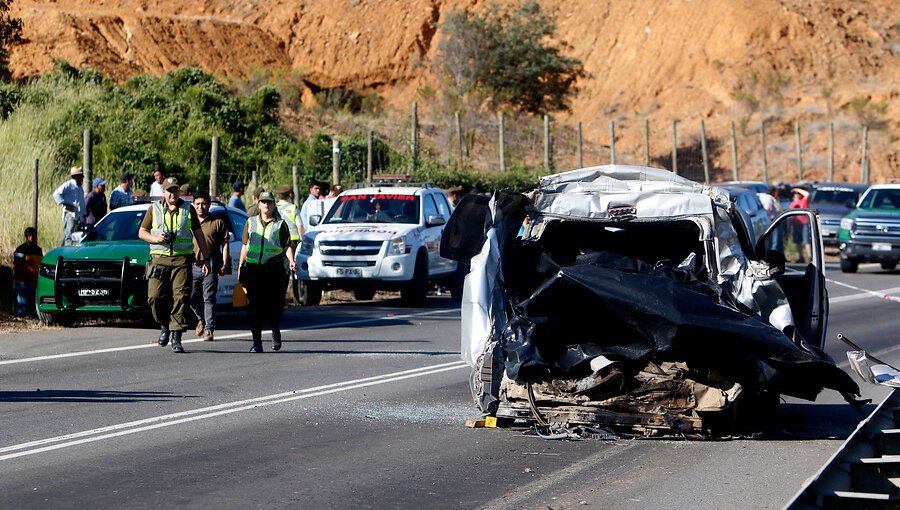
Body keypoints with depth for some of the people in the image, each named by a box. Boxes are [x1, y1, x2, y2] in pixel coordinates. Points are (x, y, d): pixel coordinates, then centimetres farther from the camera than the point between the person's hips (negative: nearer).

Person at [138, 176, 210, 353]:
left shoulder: (188, 209, 12)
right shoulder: (154, 209, 11)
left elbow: (198, 234, 16)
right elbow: (142, 232, 14)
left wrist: (206, 258, 12)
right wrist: (155, 239, -6)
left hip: (182, 259, 0)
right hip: (159, 258, 1)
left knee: (180, 297, -9)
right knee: (155, 296, -8)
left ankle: (176, 338, -8)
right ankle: (164, 325, 20)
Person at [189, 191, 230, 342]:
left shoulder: (217, 223, 7)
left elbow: (225, 244, 5)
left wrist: (224, 264, -4)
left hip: (211, 267, -3)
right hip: (193, 266, 3)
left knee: (209, 298, -6)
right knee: (192, 297, 1)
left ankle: (209, 329, -6)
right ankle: (202, 319, 28)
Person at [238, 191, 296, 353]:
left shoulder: (280, 224, 7)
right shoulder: (251, 222, 15)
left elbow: (287, 246, 4)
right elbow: (245, 246, 18)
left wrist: (291, 260, -13)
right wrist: (240, 266, 13)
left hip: (274, 268, -2)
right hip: (253, 268, 2)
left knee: (275, 304, 2)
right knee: (255, 305, -6)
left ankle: (275, 332, 30)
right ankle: (257, 342, -4)